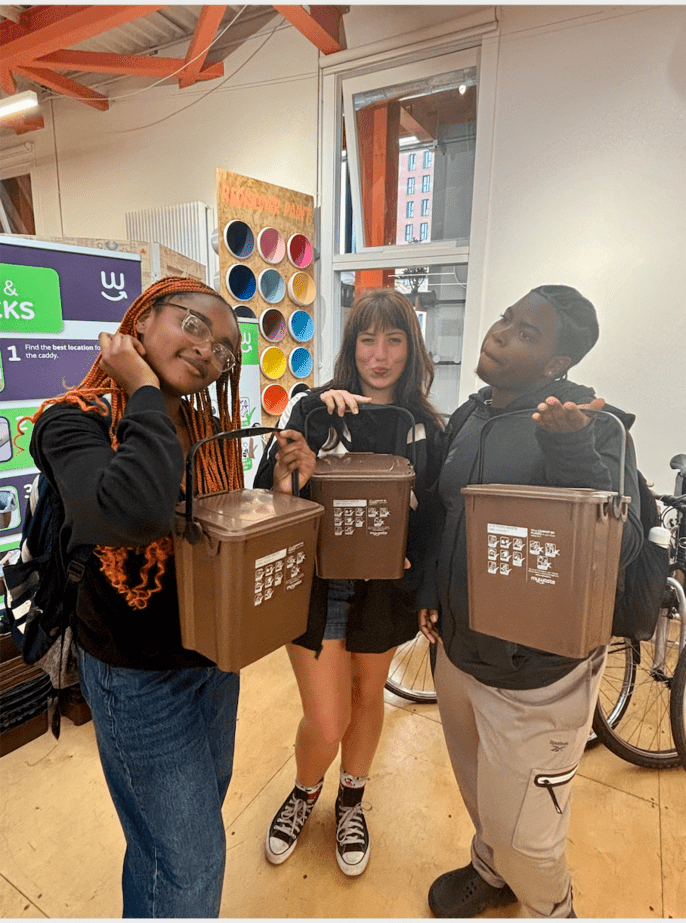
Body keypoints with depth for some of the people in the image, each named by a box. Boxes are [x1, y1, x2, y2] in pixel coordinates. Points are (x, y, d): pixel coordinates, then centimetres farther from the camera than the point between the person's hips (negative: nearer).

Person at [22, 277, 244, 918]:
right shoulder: (76, 422, -21)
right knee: (190, 865, 8)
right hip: (139, 677, -7)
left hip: (213, 654, 7)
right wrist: (145, 392, -29)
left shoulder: (209, 429, -2)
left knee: (200, 806, 29)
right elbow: (132, 513, -43)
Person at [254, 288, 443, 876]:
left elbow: (432, 518, 2)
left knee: (367, 695, 21)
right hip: (316, 584, -2)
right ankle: (303, 795, 40)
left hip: (384, 587, 3)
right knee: (326, 723, 2)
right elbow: (271, 499, -10)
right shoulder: (315, 410, -9)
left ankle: (351, 803, 50)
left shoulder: (426, 426, -2)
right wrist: (294, 473, -31)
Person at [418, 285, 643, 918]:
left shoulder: (591, 425, -17)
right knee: (479, 793, 29)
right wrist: (431, 592, 7)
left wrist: (568, 448, -39)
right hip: (457, 650, 6)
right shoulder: (467, 418, 3)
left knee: (522, 830, 15)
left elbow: (619, 544, -26)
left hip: (536, 672, -6)